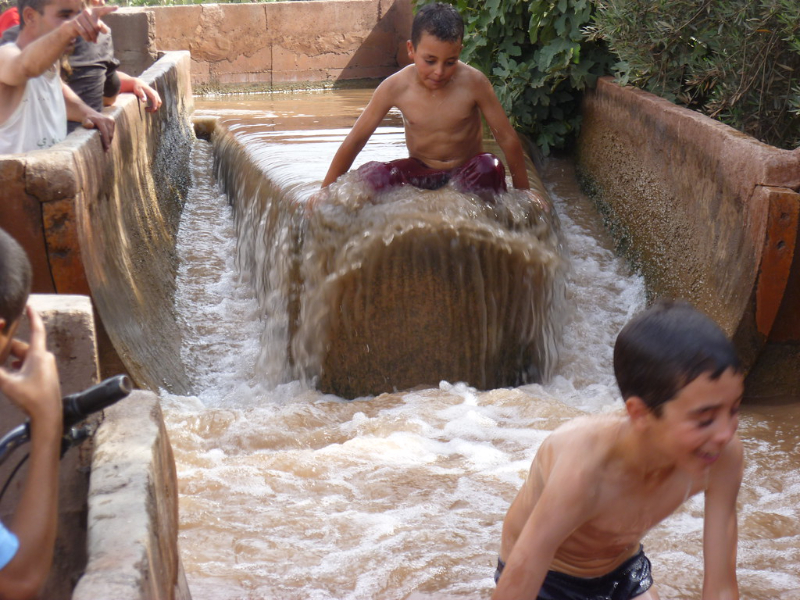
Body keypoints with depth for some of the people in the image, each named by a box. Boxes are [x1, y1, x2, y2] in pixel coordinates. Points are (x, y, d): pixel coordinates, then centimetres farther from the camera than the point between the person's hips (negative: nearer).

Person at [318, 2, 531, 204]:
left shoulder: (473, 83, -16)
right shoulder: (395, 88, -13)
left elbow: (508, 139, -8)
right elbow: (354, 140, -4)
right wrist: (326, 192, -1)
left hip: (468, 175, 0)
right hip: (420, 172, 0)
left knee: (489, 166, -35)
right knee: (369, 175, -28)